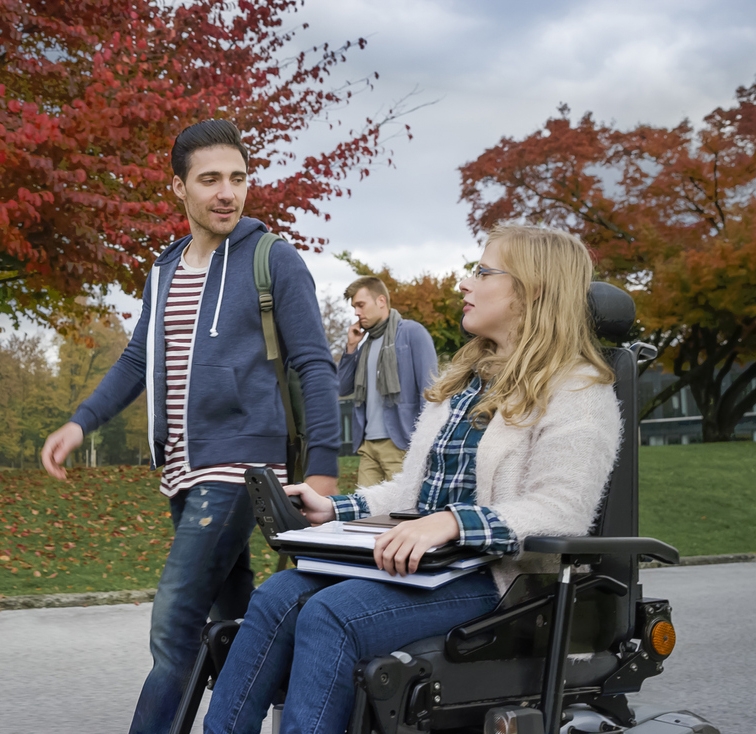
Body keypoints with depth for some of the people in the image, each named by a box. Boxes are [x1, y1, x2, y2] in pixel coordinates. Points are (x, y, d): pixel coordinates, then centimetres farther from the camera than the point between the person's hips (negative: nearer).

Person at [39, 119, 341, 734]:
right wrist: (81, 422, 9)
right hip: (183, 471, 7)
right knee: (234, 612, 14)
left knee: (175, 624, -14)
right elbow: (139, 360, 22)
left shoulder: (273, 261, -4)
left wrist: (324, 465, -13)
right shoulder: (164, 271, 15)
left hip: (238, 464, -7)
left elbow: (315, 366, -6)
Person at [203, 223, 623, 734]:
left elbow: (560, 512, -19)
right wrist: (333, 510, 10)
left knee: (329, 613, -29)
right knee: (277, 597, -15)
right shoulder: (462, 380, 22)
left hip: (497, 577, -8)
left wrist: (452, 523, -32)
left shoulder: (578, 392, -6)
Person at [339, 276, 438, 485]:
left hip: (400, 443, -7)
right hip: (368, 444, 7)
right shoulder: (366, 343, 18)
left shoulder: (412, 332, -3)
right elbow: (343, 389, 17)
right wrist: (351, 347, 8)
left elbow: (430, 389, -9)